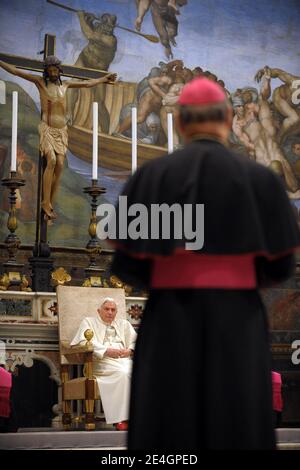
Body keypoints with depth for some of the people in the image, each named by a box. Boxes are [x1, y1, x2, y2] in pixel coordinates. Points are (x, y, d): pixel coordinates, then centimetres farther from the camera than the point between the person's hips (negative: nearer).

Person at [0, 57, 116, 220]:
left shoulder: (65, 84, 12)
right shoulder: (40, 81, 1)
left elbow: (87, 83, 27)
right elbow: (15, 71, -2)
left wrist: (104, 79, 37)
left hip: (62, 131, 4)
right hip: (47, 129, -4)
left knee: (59, 165, -10)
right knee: (52, 161, -25)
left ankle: (50, 205, -4)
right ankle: (46, 202, -19)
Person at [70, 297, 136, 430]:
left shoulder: (124, 324, 30)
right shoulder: (89, 322, 17)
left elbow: (135, 341, 18)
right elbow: (84, 342, -2)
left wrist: (130, 350, -7)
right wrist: (106, 350, -16)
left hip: (124, 360, 4)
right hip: (102, 362, -4)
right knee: (123, 373, -35)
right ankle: (120, 418, -34)